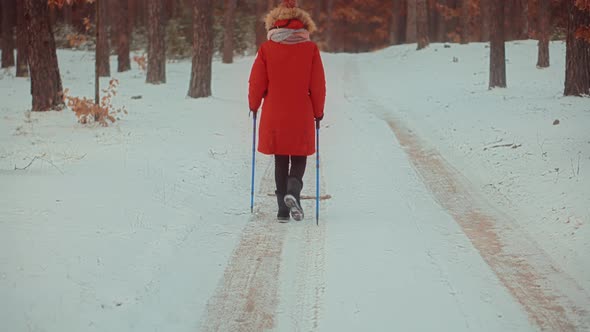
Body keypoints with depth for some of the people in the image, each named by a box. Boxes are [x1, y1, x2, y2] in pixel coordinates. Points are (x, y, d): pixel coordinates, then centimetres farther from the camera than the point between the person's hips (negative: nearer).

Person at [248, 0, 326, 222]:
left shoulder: (267, 48, -4)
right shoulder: (310, 49, -4)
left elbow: (257, 82, -1)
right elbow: (318, 85, -2)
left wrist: (254, 105, 17)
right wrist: (318, 112, 11)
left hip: (274, 116, 0)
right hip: (302, 116, 0)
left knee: (281, 161, 10)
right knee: (299, 158, 13)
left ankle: (283, 209, 7)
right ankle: (293, 191, -15)